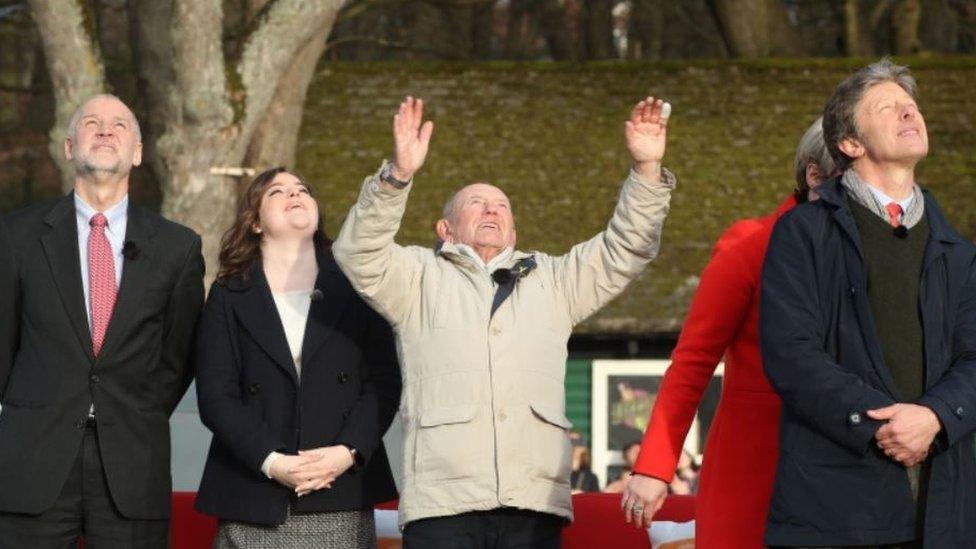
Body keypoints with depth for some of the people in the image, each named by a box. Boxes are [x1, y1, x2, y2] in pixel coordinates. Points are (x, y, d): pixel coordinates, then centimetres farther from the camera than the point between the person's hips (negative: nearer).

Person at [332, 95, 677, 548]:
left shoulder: (550, 280, 26)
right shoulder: (419, 276, 15)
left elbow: (624, 251, 20)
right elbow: (359, 254, -2)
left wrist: (646, 171, 5)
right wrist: (399, 174, -17)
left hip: (534, 502, 3)